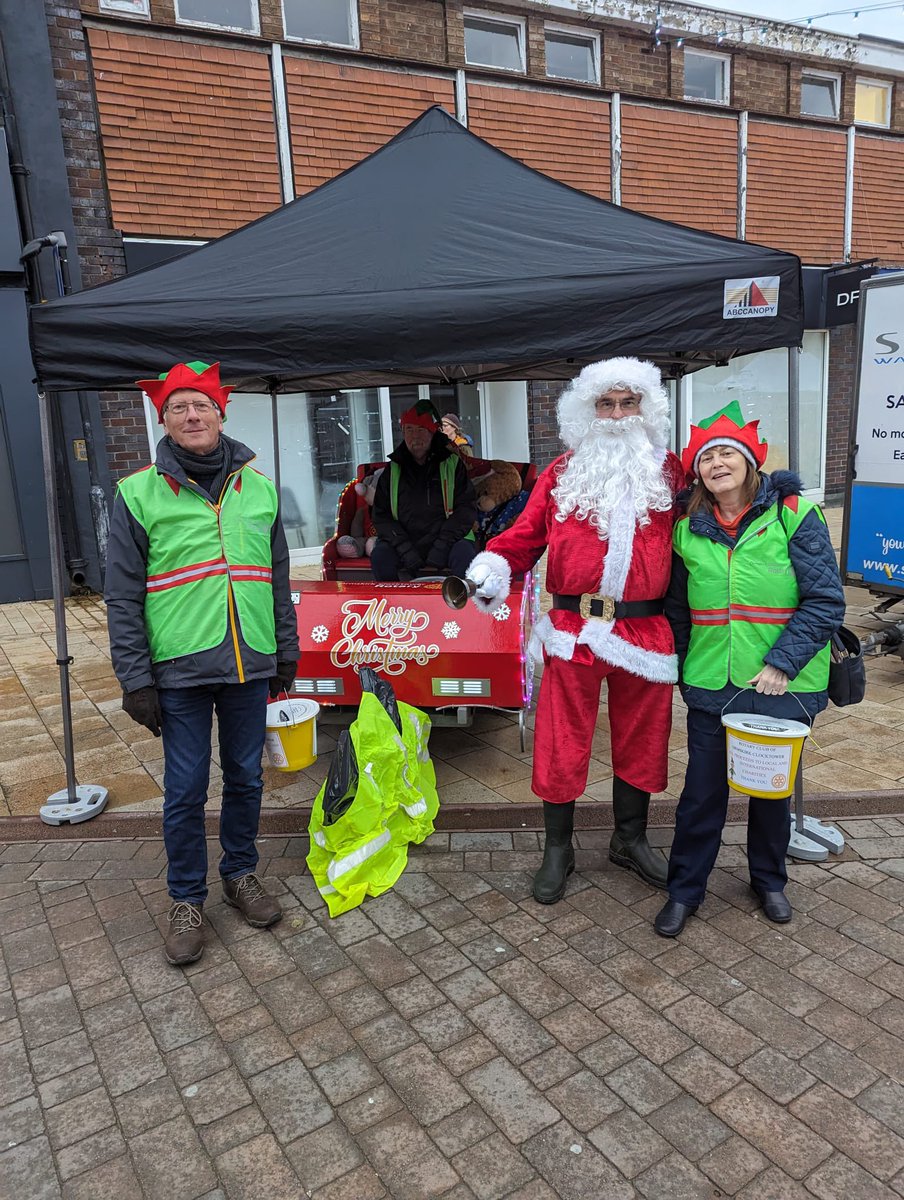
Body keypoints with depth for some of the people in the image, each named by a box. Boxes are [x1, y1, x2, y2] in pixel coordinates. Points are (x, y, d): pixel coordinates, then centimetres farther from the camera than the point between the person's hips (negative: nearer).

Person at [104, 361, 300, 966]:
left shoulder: (258, 486, 7)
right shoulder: (138, 494, -3)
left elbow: (279, 578, 13)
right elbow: (124, 597, -3)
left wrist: (287, 652, 12)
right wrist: (135, 678, -6)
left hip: (250, 665, 3)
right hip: (179, 669, -3)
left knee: (246, 778, 14)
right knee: (186, 791, 7)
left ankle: (241, 873, 35)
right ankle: (187, 899, 26)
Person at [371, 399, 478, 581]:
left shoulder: (453, 464, 6)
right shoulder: (392, 471, 10)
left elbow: (467, 508, -1)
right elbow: (381, 516, 5)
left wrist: (441, 547, -14)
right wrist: (406, 551, -12)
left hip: (448, 542, -1)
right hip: (406, 544, 2)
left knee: (464, 552, -32)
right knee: (379, 555, -26)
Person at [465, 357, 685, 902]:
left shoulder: (670, 472, 6)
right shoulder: (562, 474, 4)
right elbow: (526, 535, -1)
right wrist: (494, 565, -20)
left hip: (646, 631, 1)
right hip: (574, 630, -1)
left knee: (640, 739, 15)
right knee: (561, 743, 6)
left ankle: (631, 840, 37)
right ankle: (558, 850, 25)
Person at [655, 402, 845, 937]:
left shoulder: (794, 514, -7)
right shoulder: (689, 530, 3)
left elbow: (826, 601, -10)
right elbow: (677, 610, 12)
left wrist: (782, 663, -16)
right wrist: (678, 670, 9)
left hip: (783, 687, -1)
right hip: (712, 685, 2)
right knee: (703, 790, 7)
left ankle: (769, 879, 39)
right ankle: (686, 888, 25)